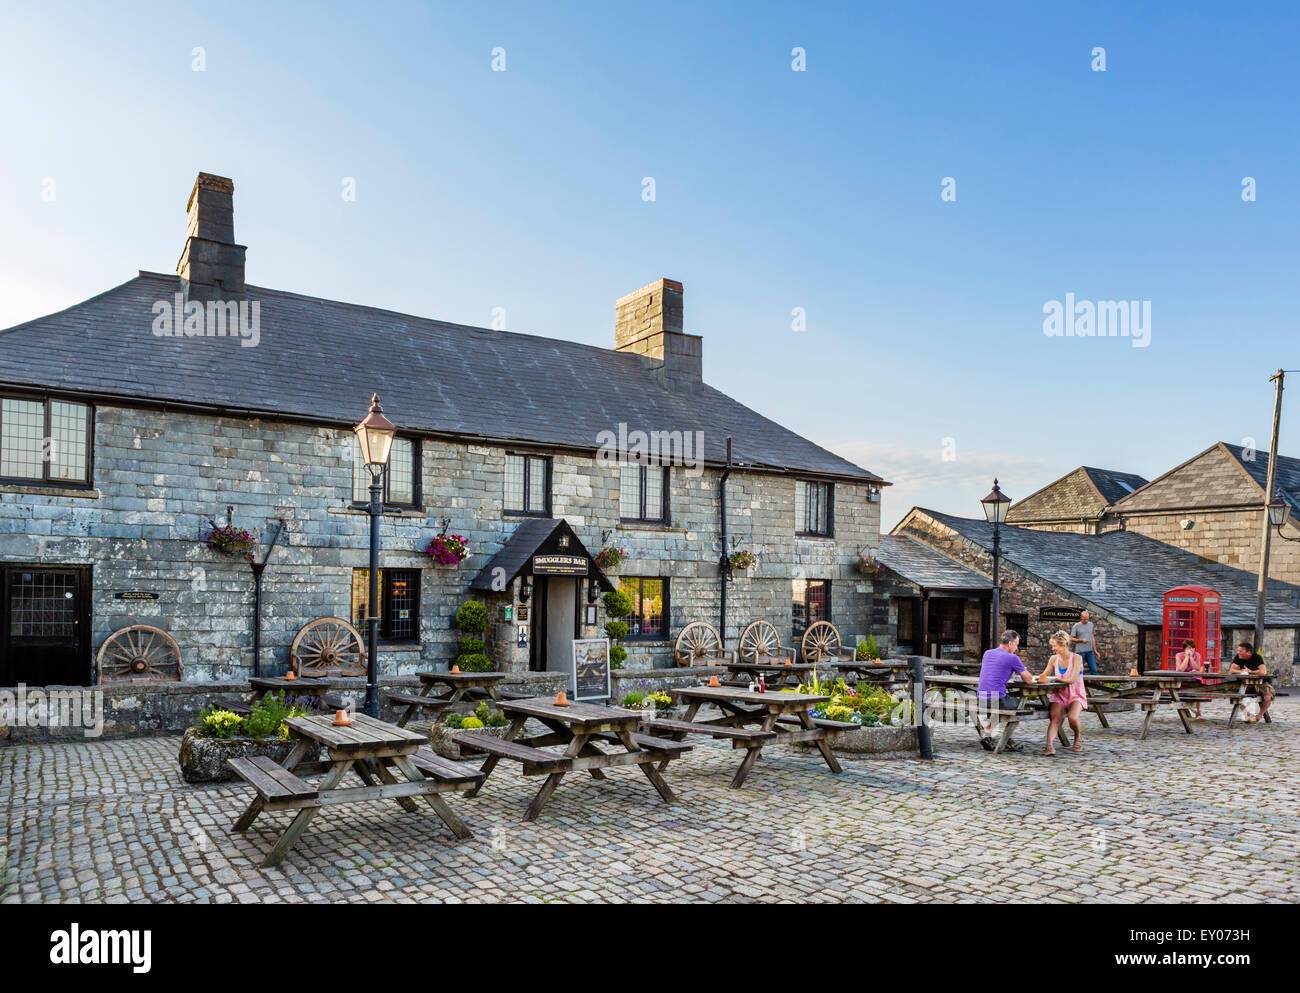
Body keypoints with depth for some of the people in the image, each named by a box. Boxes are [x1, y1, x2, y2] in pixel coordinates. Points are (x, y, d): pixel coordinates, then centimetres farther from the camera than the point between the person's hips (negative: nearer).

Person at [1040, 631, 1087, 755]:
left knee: (1072, 717, -29)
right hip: (1059, 694, 3)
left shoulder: (1076, 658, -8)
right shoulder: (1054, 659, 8)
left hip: (1075, 695, -3)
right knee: (1055, 718, -25)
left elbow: (1071, 680, -18)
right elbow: (1043, 677, 12)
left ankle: (1078, 736, 4)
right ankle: (1050, 745, -42)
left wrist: (1054, 678, -16)